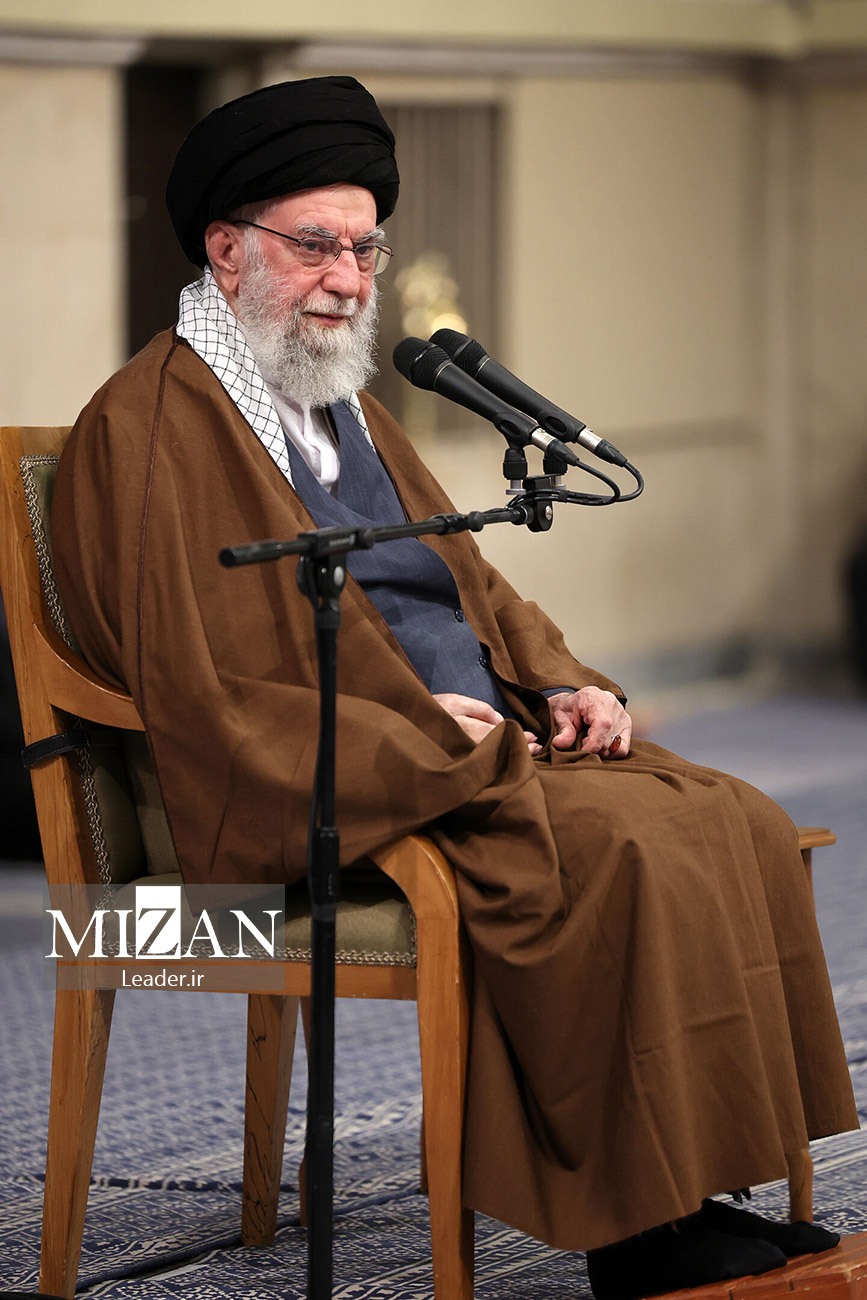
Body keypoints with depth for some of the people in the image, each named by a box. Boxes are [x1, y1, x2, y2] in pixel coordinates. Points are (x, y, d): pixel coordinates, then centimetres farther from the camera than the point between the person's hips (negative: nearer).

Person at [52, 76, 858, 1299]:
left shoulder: (346, 406, 22)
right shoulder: (150, 427, -7)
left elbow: (471, 580, 26)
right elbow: (199, 696, -14)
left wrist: (564, 684, 5)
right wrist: (419, 734, -18)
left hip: (477, 739, 9)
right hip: (324, 799, -9)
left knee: (741, 826, -11)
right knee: (628, 852, -28)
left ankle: (694, 1195, -13)